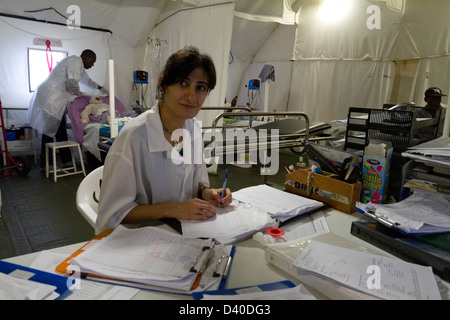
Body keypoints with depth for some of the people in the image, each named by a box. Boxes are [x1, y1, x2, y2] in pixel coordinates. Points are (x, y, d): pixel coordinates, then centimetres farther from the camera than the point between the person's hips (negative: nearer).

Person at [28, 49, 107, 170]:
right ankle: (45, 165, 2)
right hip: (49, 99, -10)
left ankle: (66, 160, 18)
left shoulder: (79, 66, 21)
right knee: (49, 131, -6)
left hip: (57, 100, 10)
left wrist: (102, 89, 41)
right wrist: (79, 94, -4)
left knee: (61, 131, 11)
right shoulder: (75, 61, -11)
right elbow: (72, 83, -22)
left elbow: (87, 80, 40)